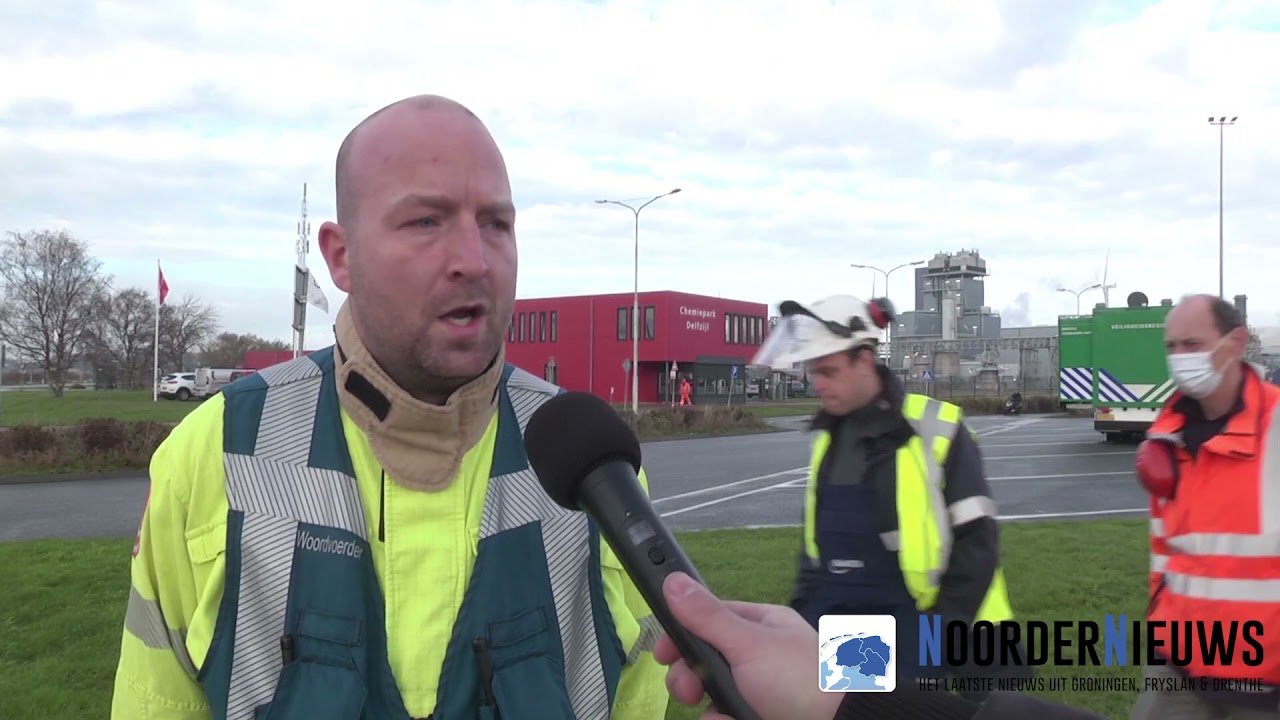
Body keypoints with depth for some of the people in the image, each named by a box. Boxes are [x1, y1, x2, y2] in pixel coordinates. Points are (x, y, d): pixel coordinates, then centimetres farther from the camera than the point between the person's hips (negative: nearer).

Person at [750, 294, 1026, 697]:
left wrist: (947, 630, -13)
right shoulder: (828, 435, 8)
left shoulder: (933, 429, -12)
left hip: (912, 633, -6)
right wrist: (802, 609, 12)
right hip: (834, 629, 6)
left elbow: (976, 538, -11)